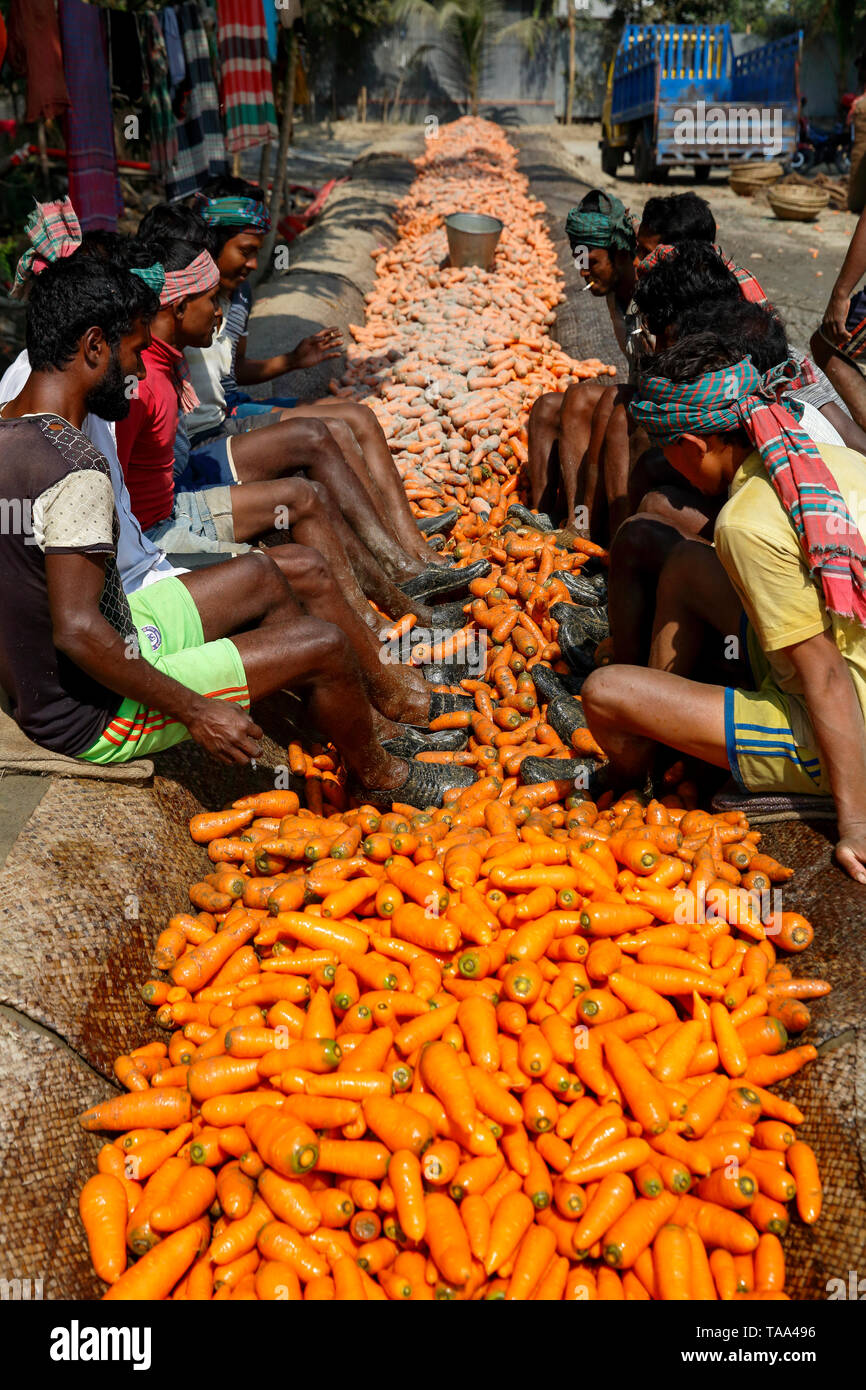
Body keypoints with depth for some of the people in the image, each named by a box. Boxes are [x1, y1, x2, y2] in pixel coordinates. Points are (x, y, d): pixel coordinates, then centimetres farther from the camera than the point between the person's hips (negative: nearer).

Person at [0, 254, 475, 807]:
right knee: (324, 646, -7)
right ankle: (380, 775, 22)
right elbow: (78, 632, -31)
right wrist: (194, 711, -23)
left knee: (259, 577, 16)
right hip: (97, 719, -10)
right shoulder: (77, 470, -28)